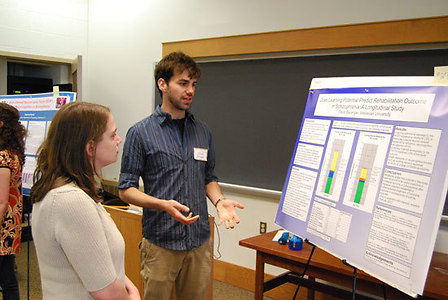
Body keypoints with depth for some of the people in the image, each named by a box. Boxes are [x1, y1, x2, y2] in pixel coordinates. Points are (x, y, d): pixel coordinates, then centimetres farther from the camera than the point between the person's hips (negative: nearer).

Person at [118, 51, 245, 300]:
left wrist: (219, 201, -5)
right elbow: (125, 190, -6)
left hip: (200, 241, 4)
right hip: (160, 242, -4)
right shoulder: (140, 133, -6)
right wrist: (164, 204, -22)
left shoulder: (203, 132, 9)